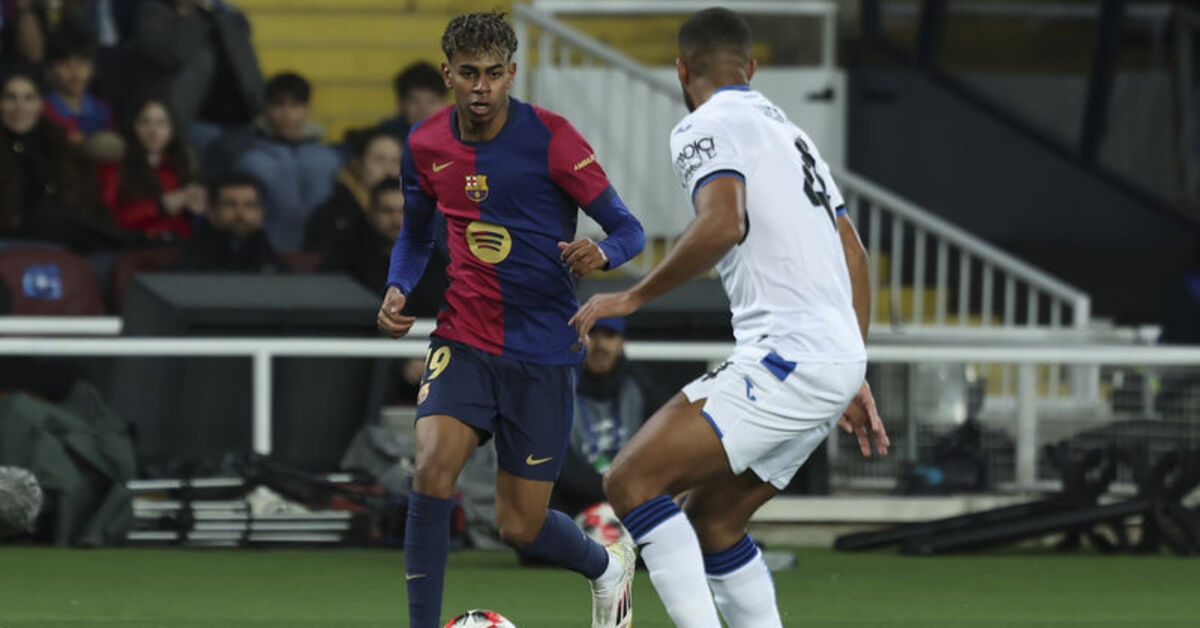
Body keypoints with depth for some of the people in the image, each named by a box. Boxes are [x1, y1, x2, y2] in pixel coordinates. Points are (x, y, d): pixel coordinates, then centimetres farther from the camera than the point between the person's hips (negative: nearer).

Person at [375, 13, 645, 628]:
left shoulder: (549, 138, -12)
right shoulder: (426, 145, 1)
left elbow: (628, 229, -9)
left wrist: (601, 252, -32)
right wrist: (397, 290, -1)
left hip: (543, 350, -3)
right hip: (464, 340, 3)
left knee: (520, 526, 2)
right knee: (432, 466, -24)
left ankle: (606, 566, 36)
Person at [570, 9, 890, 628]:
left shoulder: (706, 127, -2)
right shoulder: (788, 131, 26)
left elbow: (722, 225, -21)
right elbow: (854, 254, 26)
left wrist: (633, 297, -11)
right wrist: (854, 381, 28)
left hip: (786, 355, -9)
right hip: (837, 357, 9)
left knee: (632, 480, -13)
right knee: (710, 519, 17)